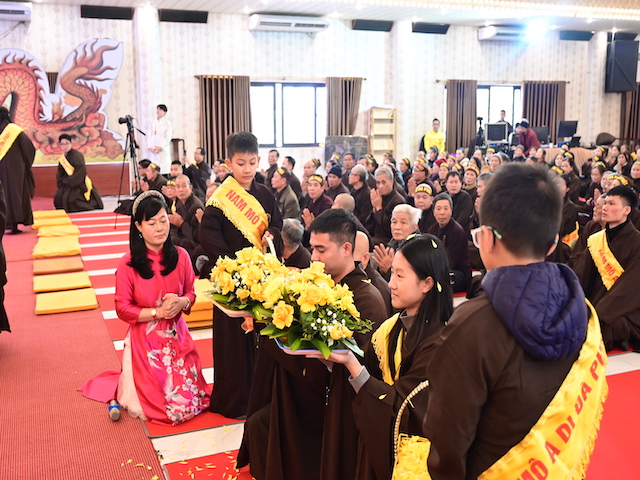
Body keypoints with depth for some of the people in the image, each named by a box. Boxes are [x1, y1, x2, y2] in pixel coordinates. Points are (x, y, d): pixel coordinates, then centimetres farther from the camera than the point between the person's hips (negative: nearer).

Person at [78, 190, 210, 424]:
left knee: (191, 401, 3)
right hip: (145, 340, -3)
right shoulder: (128, 264, -12)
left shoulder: (180, 256, -4)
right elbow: (122, 309, -8)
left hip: (177, 336, 4)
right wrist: (157, 312, -19)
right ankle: (122, 388, 29)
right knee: (163, 406, -1)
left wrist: (181, 303, -17)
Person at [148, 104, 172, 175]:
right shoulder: (154, 122, 13)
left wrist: (161, 147, -13)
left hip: (163, 149, -5)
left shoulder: (167, 122, -1)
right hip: (153, 149, 5)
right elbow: (151, 135, 12)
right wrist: (150, 147, -1)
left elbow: (168, 137, -6)